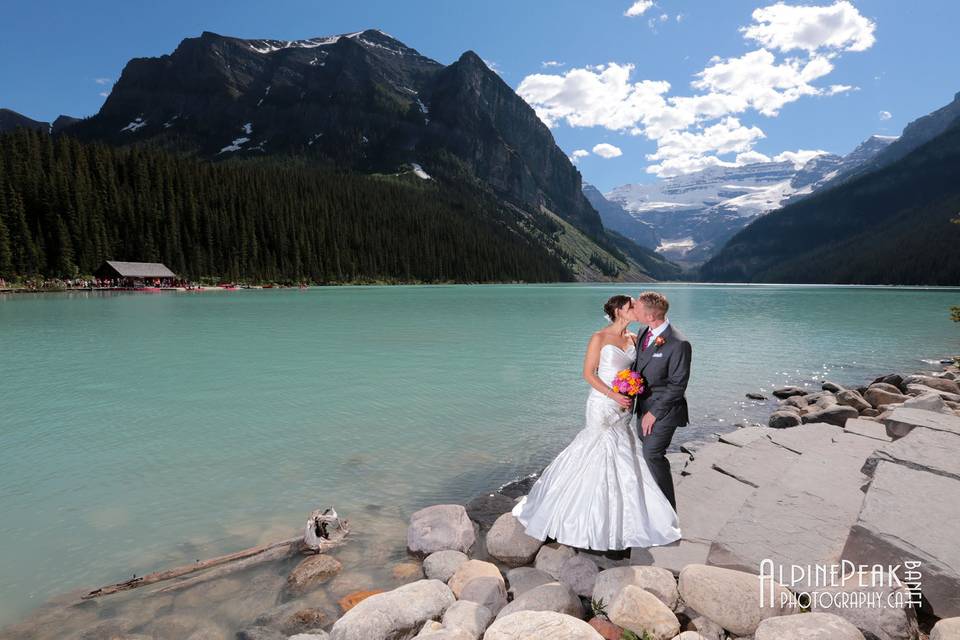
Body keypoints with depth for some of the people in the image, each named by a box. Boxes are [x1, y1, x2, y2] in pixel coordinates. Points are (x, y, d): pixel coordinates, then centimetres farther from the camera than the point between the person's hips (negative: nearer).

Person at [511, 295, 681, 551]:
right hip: (603, 404, -6)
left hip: (624, 406, 7)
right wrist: (613, 395, -21)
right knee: (600, 456, 2)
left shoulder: (633, 339, 7)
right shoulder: (599, 338, -12)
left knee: (621, 458, 13)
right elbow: (588, 373, -13)